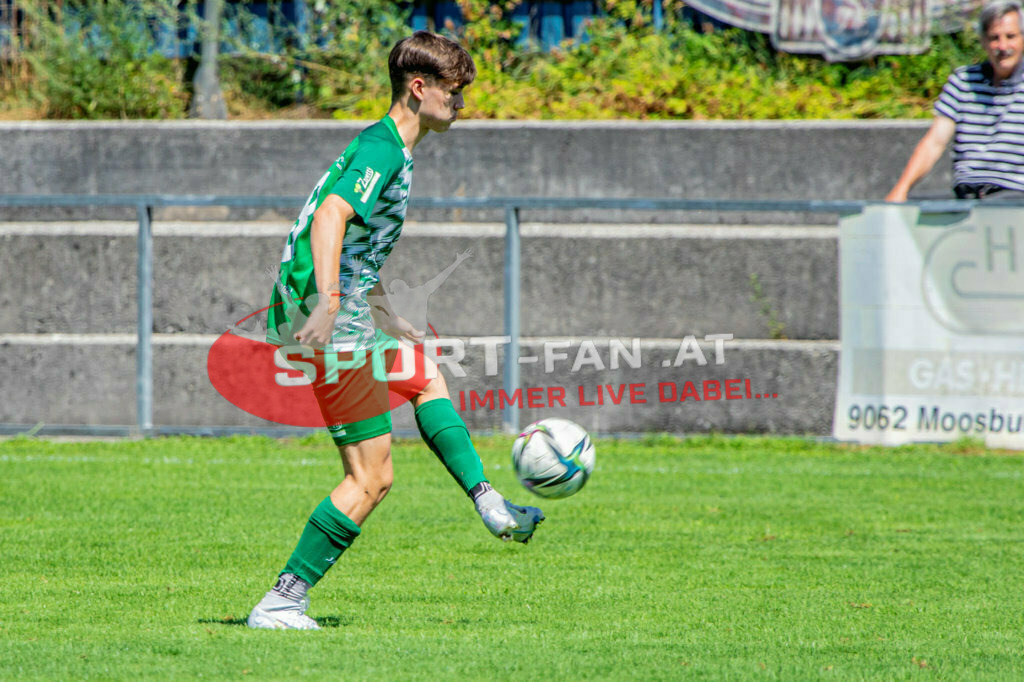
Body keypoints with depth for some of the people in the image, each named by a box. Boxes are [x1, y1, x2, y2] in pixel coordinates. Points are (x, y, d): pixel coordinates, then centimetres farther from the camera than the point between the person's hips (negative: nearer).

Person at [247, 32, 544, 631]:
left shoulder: (384, 147, 19)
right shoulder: (384, 151, -13)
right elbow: (329, 219, -29)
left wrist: (388, 321, 37)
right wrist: (329, 302, -39)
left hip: (349, 318, 11)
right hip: (334, 328, -11)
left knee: (426, 375, 30)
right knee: (372, 477, -8)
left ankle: (491, 507, 33)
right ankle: (281, 603, -8)